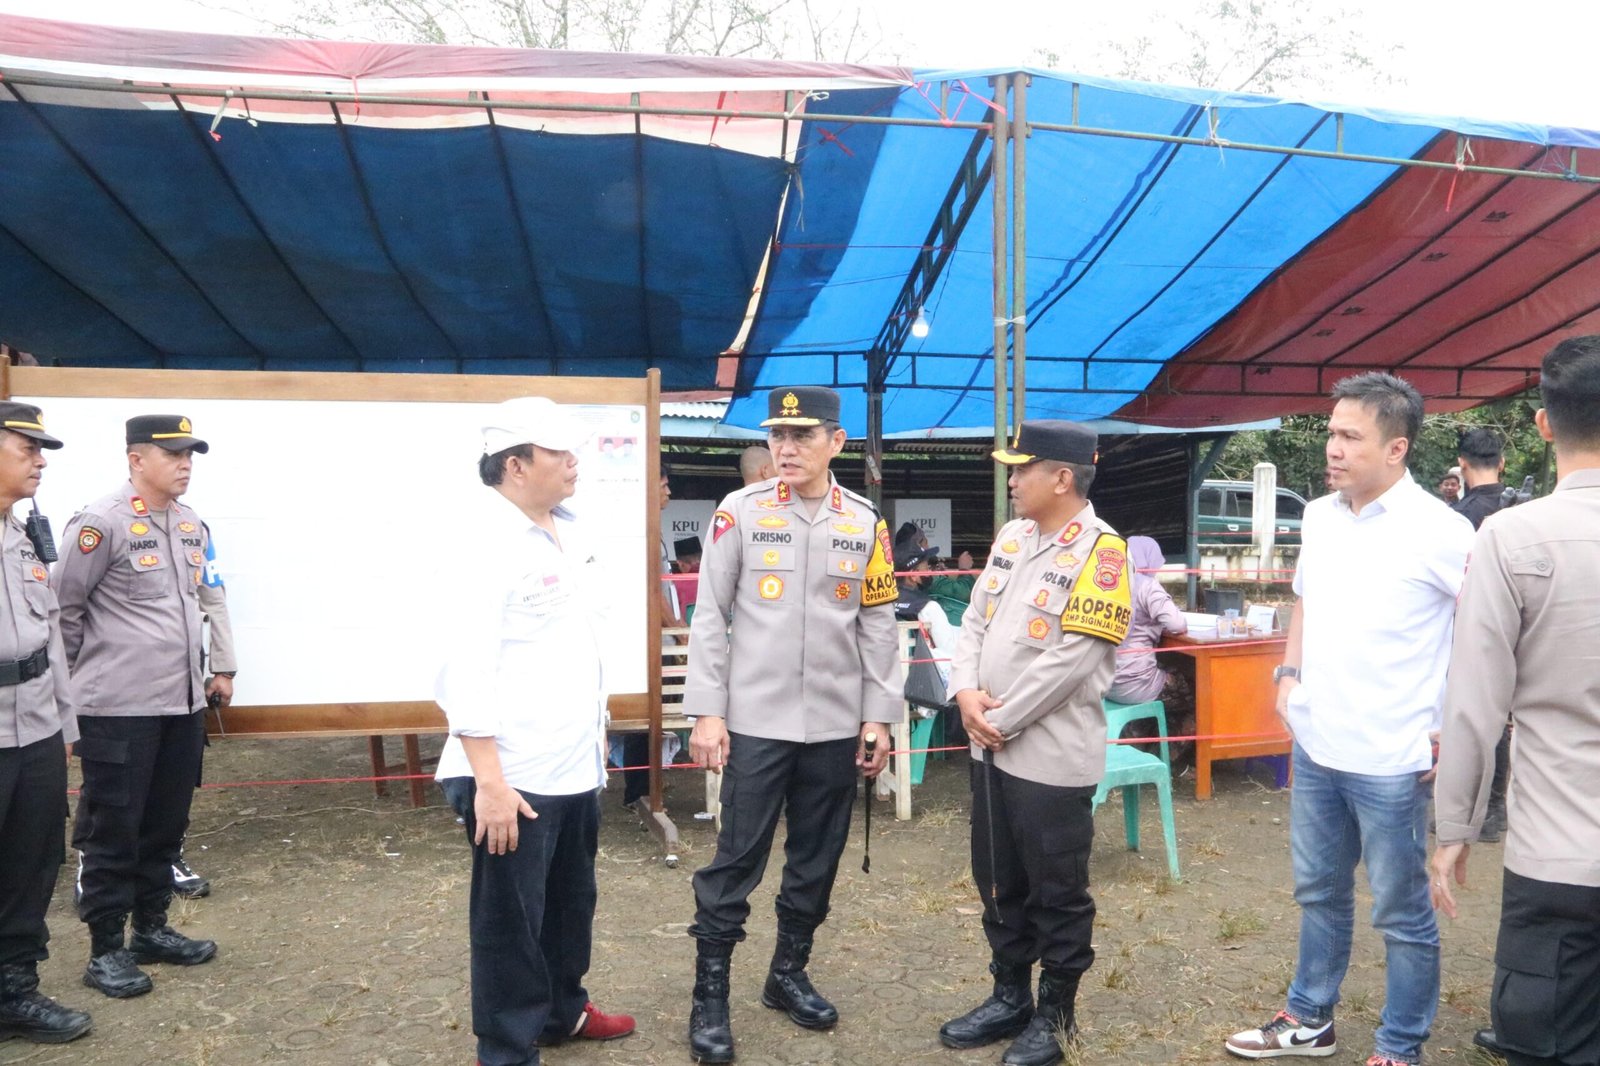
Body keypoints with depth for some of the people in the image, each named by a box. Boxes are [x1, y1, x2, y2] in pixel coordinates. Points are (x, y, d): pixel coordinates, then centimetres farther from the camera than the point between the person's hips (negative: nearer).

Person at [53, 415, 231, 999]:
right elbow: (62, 608, -8)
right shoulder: (101, 523, -13)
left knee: (166, 824, 15)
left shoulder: (192, 525, 11)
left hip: (183, 704, 7)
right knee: (113, 830, 4)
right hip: (118, 710, -7)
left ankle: (151, 928, 30)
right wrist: (82, 677, 1)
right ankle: (106, 949, 17)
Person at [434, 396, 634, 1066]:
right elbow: (466, 672, -21)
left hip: (576, 765, 8)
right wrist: (489, 782, -22)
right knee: (510, 918, 8)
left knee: (571, 902, 23)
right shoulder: (488, 547, -17)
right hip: (516, 776, -8)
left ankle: (562, 1010, 43)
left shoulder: (573, 534, 8)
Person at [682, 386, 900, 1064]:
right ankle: (710, 997, 17)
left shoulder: (865, 523, 4)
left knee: (816, 860, 13)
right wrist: (706, 712, -6)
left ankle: (788, 975, 32)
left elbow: (879, 626, 7)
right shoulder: (739, 512, -3)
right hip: (755, 721, -3)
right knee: (736, 859, 2)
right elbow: (710, 618, -3)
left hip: (836, 726, 3)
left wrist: (880, 717, 4)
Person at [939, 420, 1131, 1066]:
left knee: (1058, 895, 9)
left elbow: (1070, 661, -21)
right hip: (991, 748, 8)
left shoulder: (1100, 552, -16)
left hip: (1052, 757, -8)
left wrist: (1002, 719, -15)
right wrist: (966, 693, -7)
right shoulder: (1011, 537, 9)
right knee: (1000, 885, 19)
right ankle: (1009, 998, 36)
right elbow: (975, 620, 10)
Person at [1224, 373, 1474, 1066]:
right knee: (1319, 893, 21)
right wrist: (1288, 675, 8)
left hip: (1390, 760, -6)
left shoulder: (1436, 530, -15)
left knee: (1400, 913, 9)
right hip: (1315, 747, 7)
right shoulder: (1317, 516, 5)